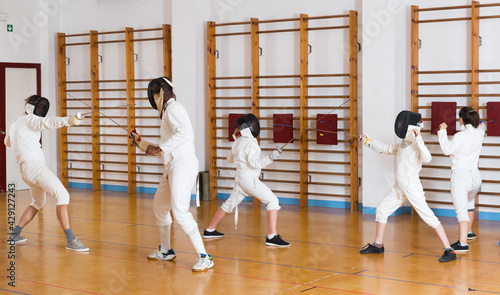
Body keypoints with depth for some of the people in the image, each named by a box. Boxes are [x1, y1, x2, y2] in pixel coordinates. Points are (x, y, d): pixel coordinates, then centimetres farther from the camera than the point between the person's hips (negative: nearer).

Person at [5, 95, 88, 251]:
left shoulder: (16, 122, 24)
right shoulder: (28, 119, -4)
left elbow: (8, 141, 46)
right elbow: (47, 122, -30)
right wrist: (68, 120, -46)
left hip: (26, 170, 10)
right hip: (34, 166, -10)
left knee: (38, 203, 30)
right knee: (62, 195, -19)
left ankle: (15, 234, 31)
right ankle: (70, 240, -29)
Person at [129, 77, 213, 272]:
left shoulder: (173, 108, -8)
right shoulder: (168, 111, 22)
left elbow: (184, 133, -26)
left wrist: (159, 148, -22)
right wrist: (141, 142, 33)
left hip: (183, 165, -11)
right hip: (173, 167, 11)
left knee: (180, 212, -19)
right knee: (159, 206, 23)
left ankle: (204, 257, -17)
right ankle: (165, 251, 38)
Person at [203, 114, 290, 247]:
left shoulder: (238, 142, 9)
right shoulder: (250, 143, -16)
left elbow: (230, 159, 24)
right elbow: (254, 163, -24)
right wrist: (270, 157, -32)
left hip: (240, 179, 9)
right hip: (249, 179, -9)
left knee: (229, 204, 23)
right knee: (273, 201, -11)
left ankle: (209, 230, 32)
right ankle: (272, 237, -20)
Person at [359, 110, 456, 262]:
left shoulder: (417, 145, -14)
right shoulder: (402, 145, 10)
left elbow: (427, 158, -33)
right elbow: (386, 149, 26)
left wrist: (418, 140, -38)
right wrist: (368, 142, 25)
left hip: (412, 188, -9)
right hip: (399, 187, 9)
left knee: (428, 217, -14)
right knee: (381, 210, 14)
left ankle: (449, 251, -12)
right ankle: (378, 245, 28)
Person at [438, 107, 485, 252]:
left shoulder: (461, 136, -14)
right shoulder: (479, 133, 7)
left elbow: (447, 150, -18)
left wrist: (442, 131, -8)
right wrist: (482, 125, 55)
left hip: (460, 174, -7)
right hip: (474, 174, 7)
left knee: (461, 209, -15)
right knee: (469, 202, 32)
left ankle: (463, 243, -25)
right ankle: (469, 232, 49)